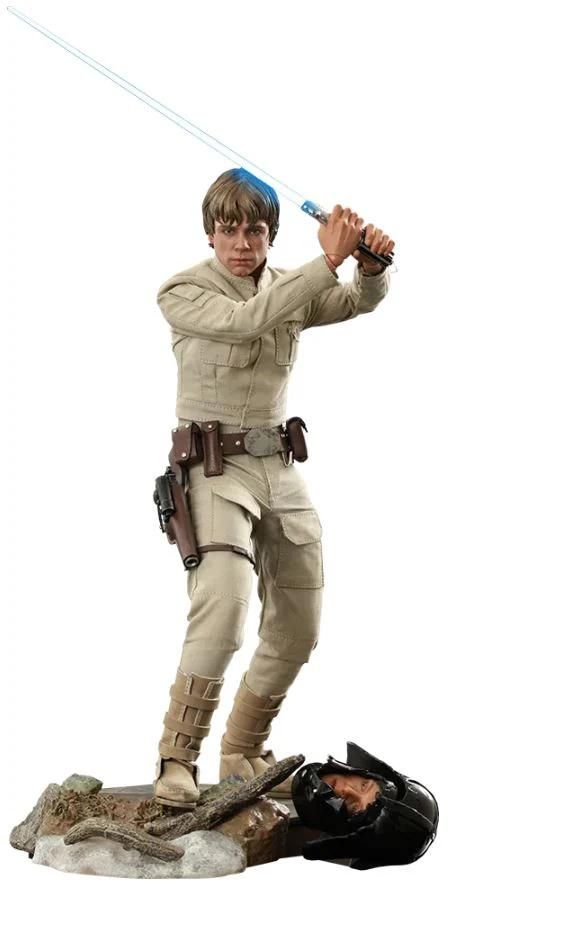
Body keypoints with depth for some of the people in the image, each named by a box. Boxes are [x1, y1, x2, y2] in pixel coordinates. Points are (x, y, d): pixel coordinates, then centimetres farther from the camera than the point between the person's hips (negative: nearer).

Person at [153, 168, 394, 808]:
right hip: (215, 467, -6)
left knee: (298, 626, 8)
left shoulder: (289, 287, 11)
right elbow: (245, 320, -25)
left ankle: (243, 754, 24)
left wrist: (372, 263, -21)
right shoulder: (183, 293, -7)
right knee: (224, 601, -27)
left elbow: (360, 302, 2)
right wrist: (326, 262, -30)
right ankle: (177, 759, -17)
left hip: (280, 466, 6)